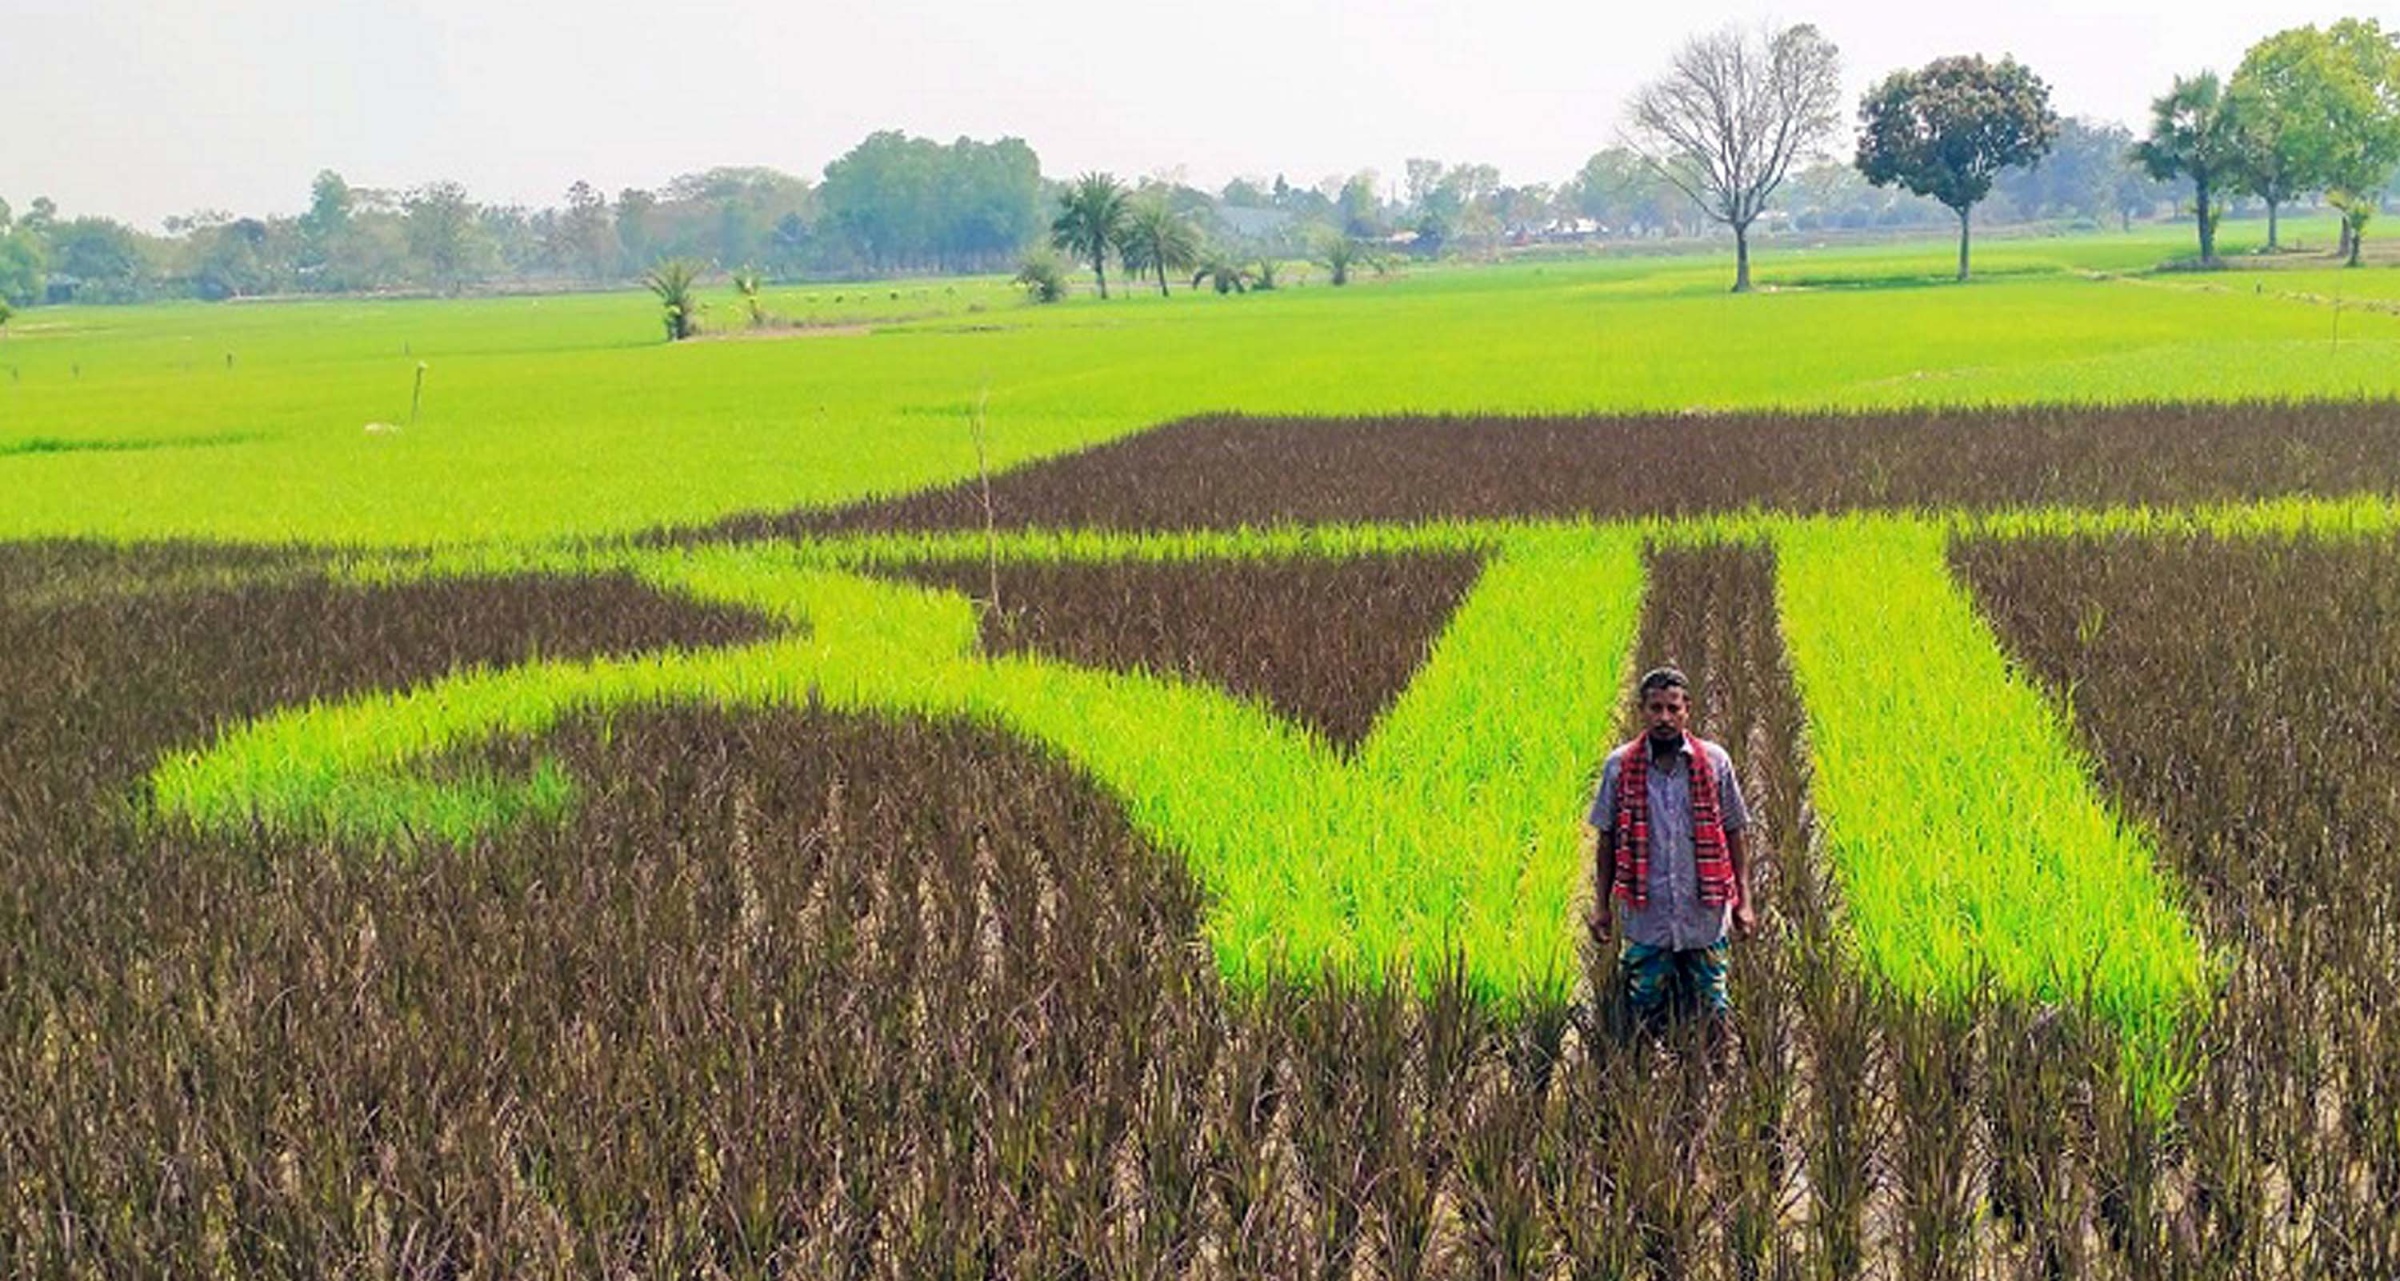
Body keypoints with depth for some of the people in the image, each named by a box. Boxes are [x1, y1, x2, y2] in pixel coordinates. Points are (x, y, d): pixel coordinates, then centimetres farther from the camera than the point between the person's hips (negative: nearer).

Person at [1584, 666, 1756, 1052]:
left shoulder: (1714, 762, -1)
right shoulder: (1620, 766, -1)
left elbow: (1733, 835, 6)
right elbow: (1607, 840, 8)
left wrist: (1744, 902, 3)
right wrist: (1601, 905, 6)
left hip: (1705, 918, 0)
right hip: (1646, 919, 0)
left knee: (1713, 1011, 6)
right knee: (1646, 1013, 5)